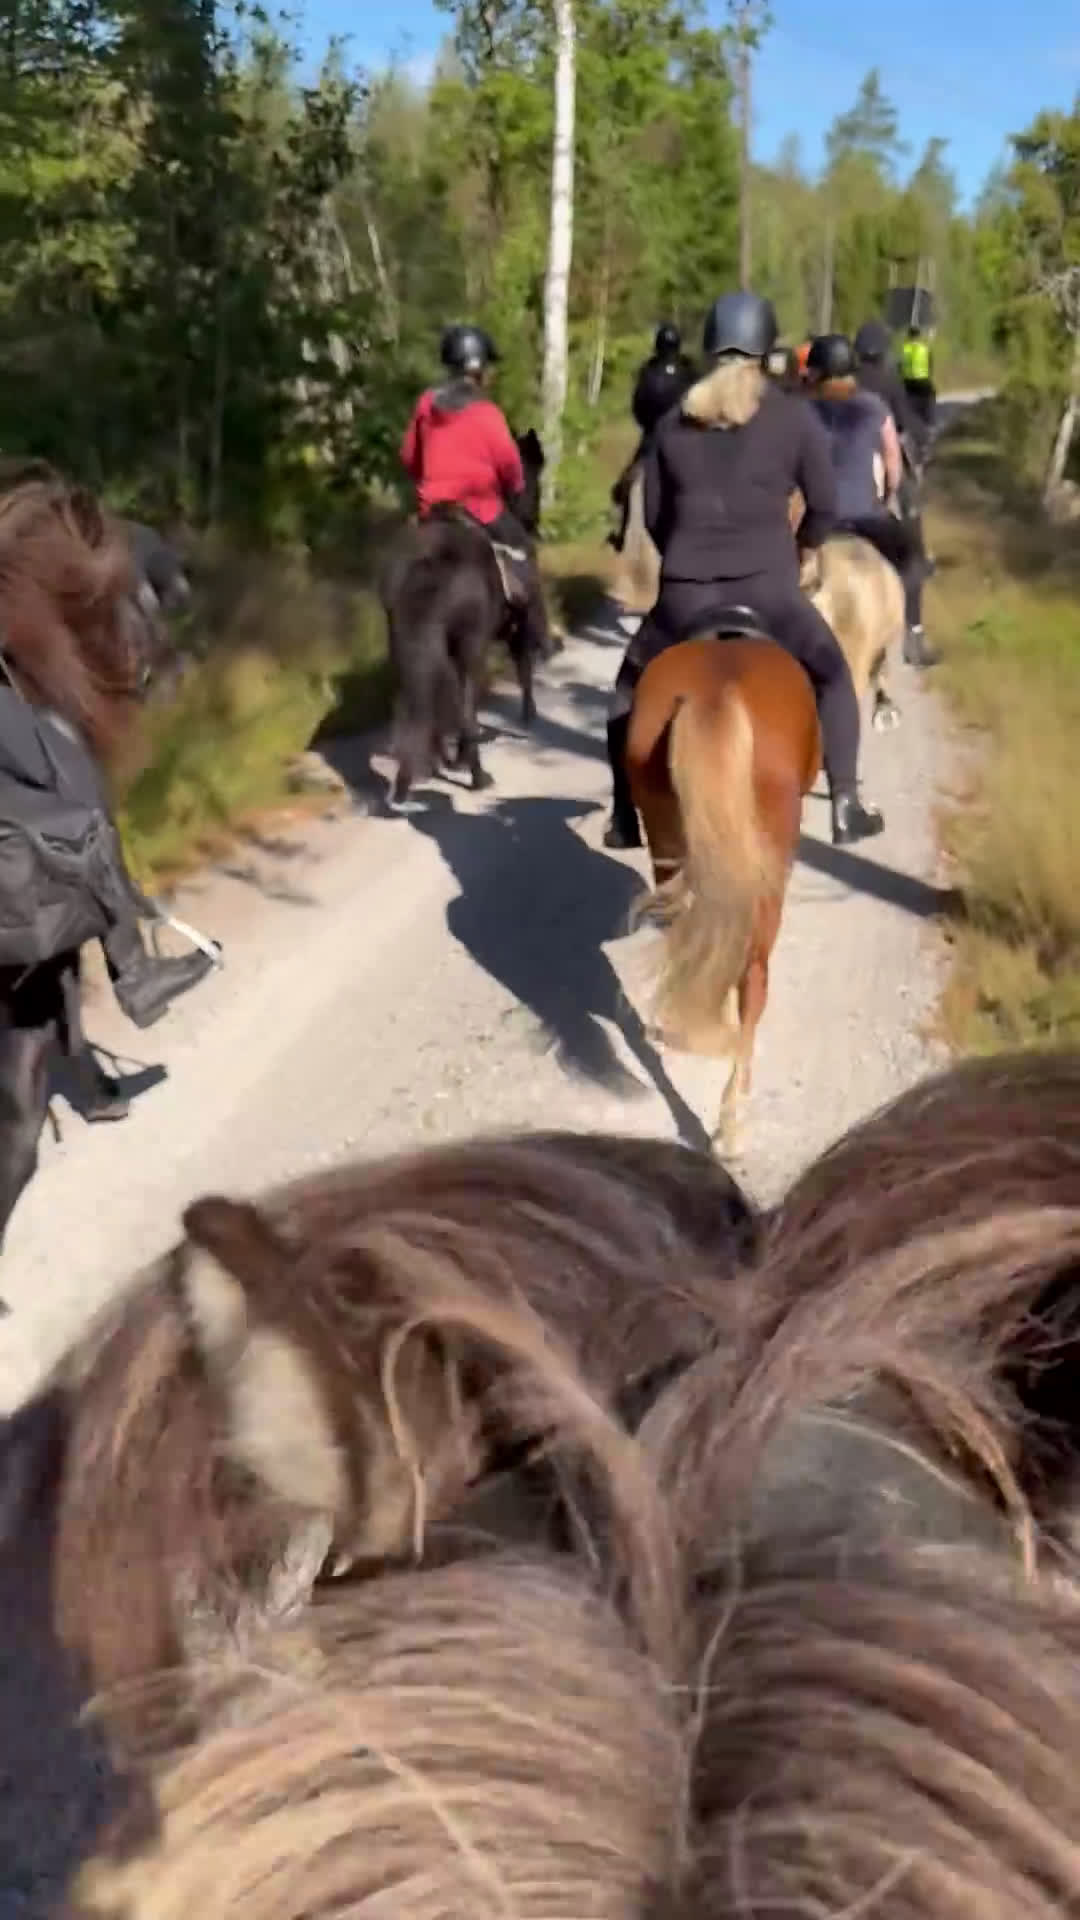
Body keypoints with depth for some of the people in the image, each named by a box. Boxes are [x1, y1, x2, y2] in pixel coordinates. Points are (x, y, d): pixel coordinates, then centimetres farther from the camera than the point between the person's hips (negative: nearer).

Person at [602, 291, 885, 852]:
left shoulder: (673, 423, 11)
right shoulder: (794, 415, 5)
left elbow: (653, 516, 14)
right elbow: (824, 506, 8)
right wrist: (799, 552, 27)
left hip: (683, 595, 2)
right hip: (767, 590, -1)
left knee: (630, 688, 26)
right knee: (832, 678, 22)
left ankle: (624, 819, 22)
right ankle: (846, 807, 15)